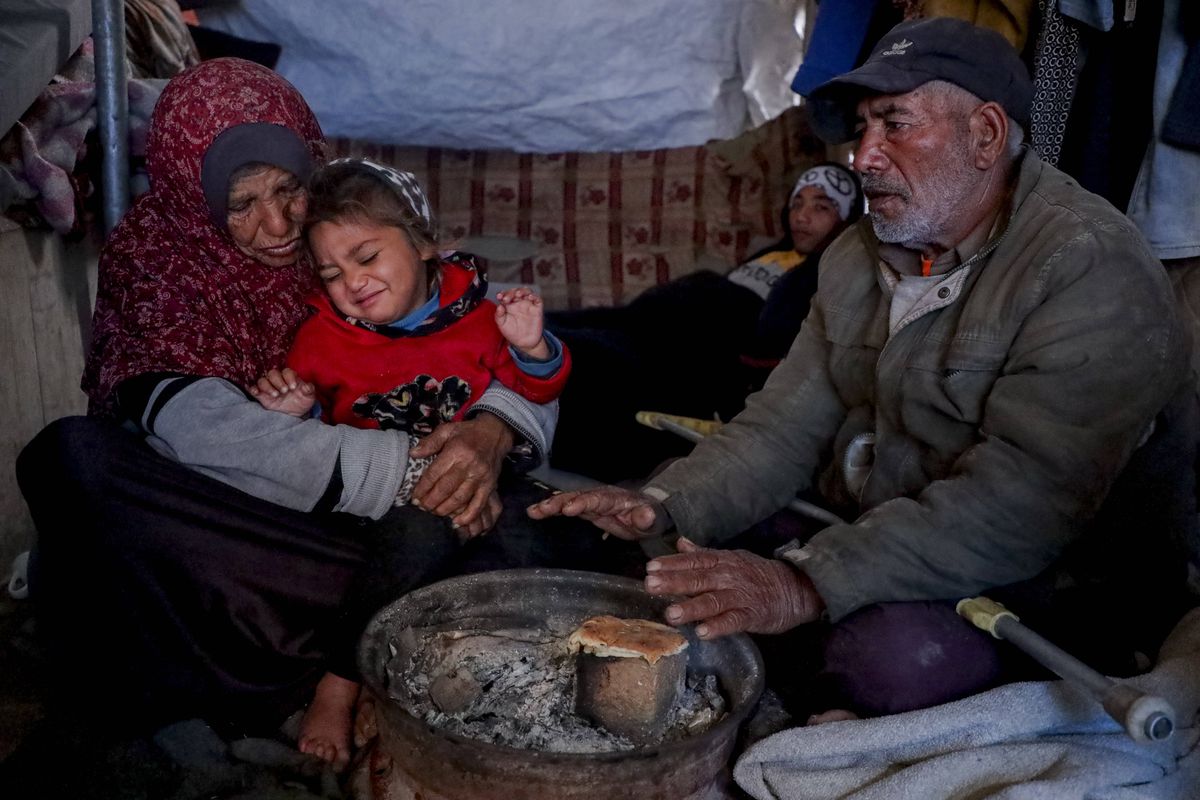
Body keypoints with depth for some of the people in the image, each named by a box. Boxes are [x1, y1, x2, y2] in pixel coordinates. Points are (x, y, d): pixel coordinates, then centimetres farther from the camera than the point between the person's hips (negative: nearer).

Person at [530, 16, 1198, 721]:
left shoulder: (1093, 268, -18)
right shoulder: (858, 260, 8)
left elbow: (1027, 498, -29)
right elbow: (786, 428, 3)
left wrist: (811, 583, -37)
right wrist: (665, 504, -15)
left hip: (1046, 603, -6)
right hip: (865, 554, 7)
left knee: (885, 653, -35)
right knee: (679, 593, -8)